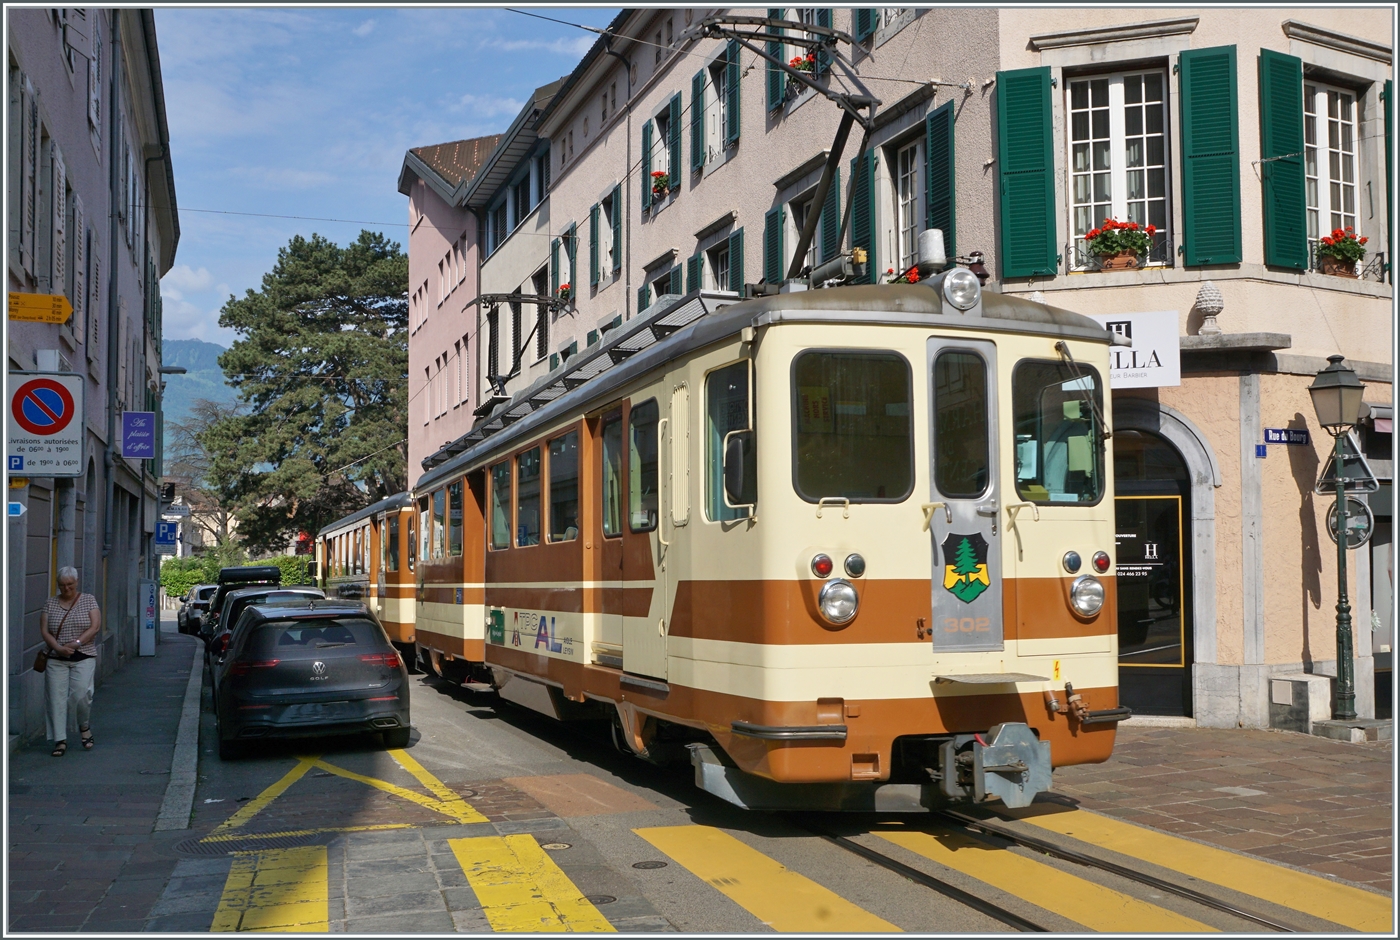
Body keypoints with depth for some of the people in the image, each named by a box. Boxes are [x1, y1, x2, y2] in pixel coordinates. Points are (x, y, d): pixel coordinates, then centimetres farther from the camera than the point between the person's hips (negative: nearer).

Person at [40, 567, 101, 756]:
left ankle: (84, 727, 10)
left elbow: (95, 627, -4)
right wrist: (59, 648, -14)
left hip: (83, 658, -2)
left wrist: (76, 643, -16)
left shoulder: (89, 600, 5)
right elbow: (44, 631, 2)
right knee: (57, 698, -5)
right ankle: (60, 740, 0)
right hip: (56, 660, 2)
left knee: (80, 694, -16)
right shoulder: (50, 604, 9)